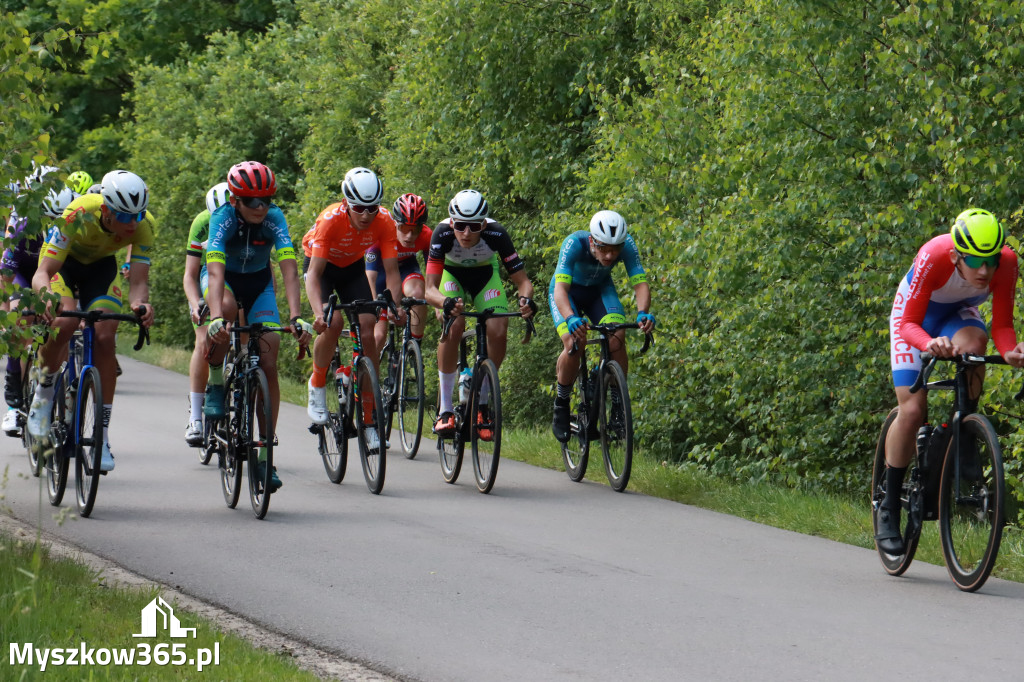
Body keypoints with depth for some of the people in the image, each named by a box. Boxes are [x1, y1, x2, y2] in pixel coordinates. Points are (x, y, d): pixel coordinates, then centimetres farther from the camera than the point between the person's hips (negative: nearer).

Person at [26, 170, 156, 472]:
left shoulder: (144, 224, -30)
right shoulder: (78, 214, -39)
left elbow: (139, 280, -31)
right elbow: (42, 273, -40)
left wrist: (140, 303, -55)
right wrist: (47, 297, -62)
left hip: (101, 265, 3)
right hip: (62, 261, -3)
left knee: (105, 338, -15)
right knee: (65, 321, -30)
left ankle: (101, 436, -8)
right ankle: (44, 392, -2)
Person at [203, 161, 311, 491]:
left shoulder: (274, 218, -26)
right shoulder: (222, 218, -30)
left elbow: (289, 270, -34)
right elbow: (215, 273, -41)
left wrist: (296, 317, -48)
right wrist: (216, 317, -56)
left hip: (259, 282, 2)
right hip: (226, 277, -2)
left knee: (268, 364, -10)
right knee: (225, 314, -38)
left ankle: (264, 456, -5)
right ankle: (215, 384, -11)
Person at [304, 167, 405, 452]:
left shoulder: (384, 222, -27)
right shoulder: (331, 220, -36)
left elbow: (391, 271, -24)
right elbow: (314, 273, -38)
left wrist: (395, 306, -42)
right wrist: (319, 313, -53)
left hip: (353, 268, 3)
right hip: (323, 266, -3)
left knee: (368, 332, -12)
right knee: (333, 323, -28)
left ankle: (369, 417, -7)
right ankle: (317, 386, -2)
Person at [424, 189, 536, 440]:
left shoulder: (496, 234, -35)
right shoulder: (443, 233, -36)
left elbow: (522, 280, -30)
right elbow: (430, 289, -40)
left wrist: (526, 298, -53)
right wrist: (446, 302, -62)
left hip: (485, 273, 1)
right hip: (452, 273, -1)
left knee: (498, 332, -20)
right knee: (453, 327, -28)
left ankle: (482, 404, 2)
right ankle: (445, 409, -16)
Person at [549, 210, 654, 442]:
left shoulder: (627, 245, -29)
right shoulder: (574, 244, -37)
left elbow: (640, 283, -32)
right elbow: (560, 289, -45)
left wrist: (643, 313, -53)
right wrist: (571, 319, -63)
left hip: (600, 289, 2)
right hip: (569, 291, -2)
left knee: (617, 338, -24)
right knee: (574, 343, -27)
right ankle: (561, 405, -4)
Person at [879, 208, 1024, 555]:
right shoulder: (933, 258, -38)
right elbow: (909, 324, -36)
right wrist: (930, 344, -58)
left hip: (958, 313, 2)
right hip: (915, 317, -2)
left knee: (973, 344, -35)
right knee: (912, 410, -15)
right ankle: (889, 509, 1)